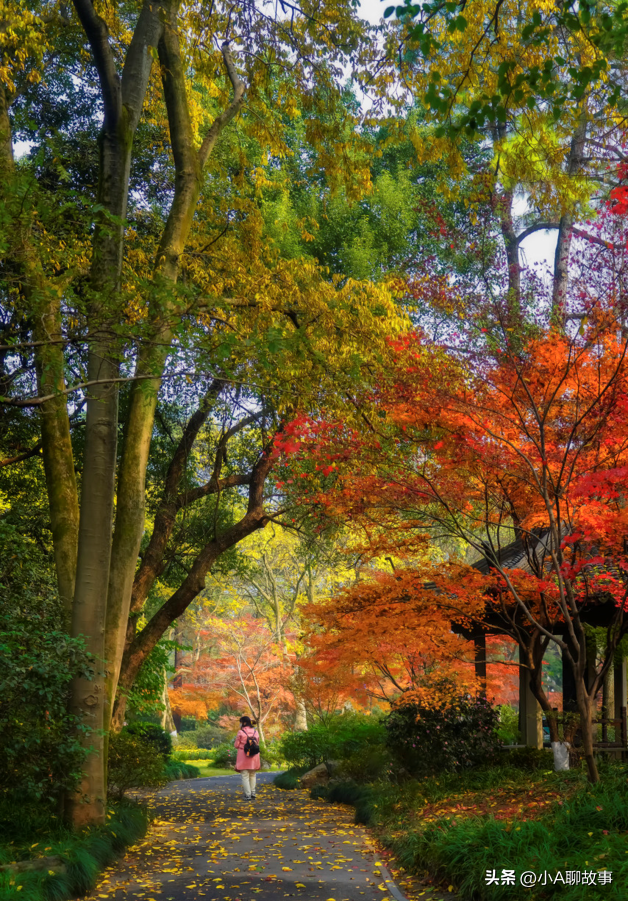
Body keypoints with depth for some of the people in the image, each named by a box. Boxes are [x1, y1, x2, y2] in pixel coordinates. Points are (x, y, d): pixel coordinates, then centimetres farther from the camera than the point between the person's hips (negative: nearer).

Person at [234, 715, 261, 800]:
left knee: (245, 776, 2)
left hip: (243, 756, -4)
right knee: (252, 775, 15)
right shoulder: (255, 731, 4)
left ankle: (247, 795, -3)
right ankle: (253, 794, 14)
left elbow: (236, 745, -6)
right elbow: (257, 743, 11)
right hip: (254, 757, 4)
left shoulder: (241, 732, -10)